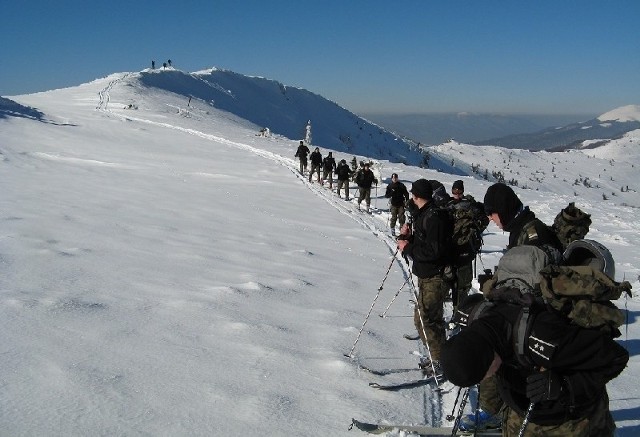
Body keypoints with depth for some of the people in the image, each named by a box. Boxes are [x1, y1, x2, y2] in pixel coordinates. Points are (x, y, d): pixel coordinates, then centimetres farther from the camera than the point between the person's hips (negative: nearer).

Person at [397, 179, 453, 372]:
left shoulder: (435, 217, -18)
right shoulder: (423, 215, 14)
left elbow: (434, 251, -25)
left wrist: (408, 248, -17)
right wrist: (408, 237, 0)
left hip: (435, 278, -10)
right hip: (426, 276, 10)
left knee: (427, 319, -10)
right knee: (421, 318, 14)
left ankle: (441, 362, 0)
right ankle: (435, 356, 24)